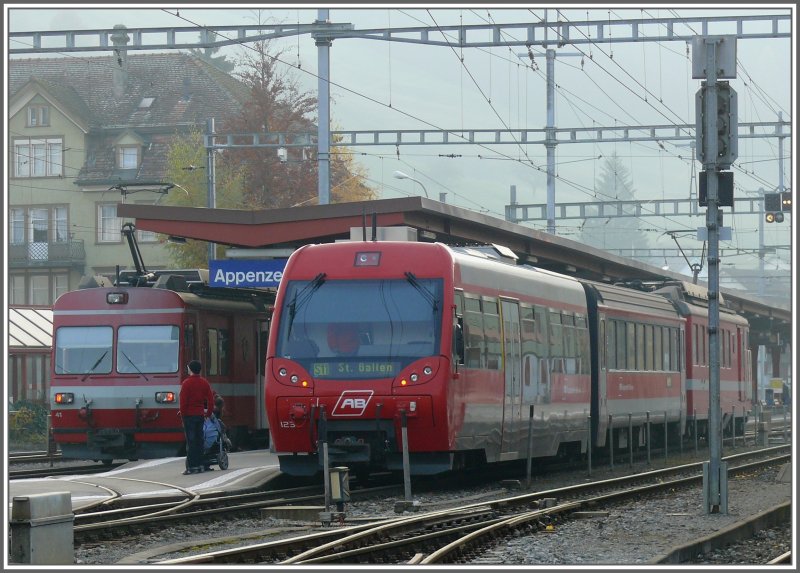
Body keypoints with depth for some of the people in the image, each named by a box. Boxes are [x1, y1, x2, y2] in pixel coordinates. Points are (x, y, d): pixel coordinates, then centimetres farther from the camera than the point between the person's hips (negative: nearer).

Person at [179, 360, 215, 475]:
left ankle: (192, 466, -8)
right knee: (199, 440, 11)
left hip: (189, 415, -6)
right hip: (200, 414, 6)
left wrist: (182, 413, -4)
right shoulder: (205, 383, 8)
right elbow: (211, 399, 8)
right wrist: (208, 412, 17)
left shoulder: (186, 383, -11)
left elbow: (183, 401, -13)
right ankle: (200, 465, 12)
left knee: (190, 441, -5)